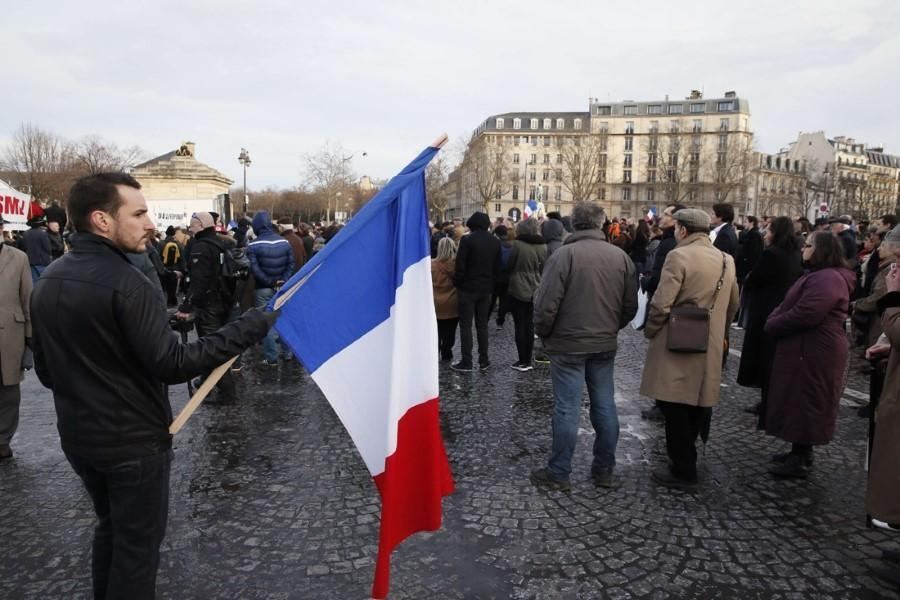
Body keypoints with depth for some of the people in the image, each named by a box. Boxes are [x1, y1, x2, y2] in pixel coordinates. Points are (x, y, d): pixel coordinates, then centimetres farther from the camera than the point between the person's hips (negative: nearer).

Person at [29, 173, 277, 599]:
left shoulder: (47, 281, 3)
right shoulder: (123, 282, -24)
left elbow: (45, 370, 10)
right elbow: (172, 364, -27)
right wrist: (253, 326, -26)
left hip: (77, 437, 8)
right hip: (134, 441, -8)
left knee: (110, 529, 26)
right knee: (137, 543, 9)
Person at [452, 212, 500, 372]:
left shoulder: (467, 240, -13)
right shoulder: (496, 242, 5)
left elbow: (460, 266, -15)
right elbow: (497, 268, 7)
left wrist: (456, 282, -1)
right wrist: (491, 284, 14)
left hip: (468, 288, -5)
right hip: (486, 289, 5)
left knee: (465, 325, 1)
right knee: (482, 324, 13)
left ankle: (466, 362, 2)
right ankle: (483, 360, 16)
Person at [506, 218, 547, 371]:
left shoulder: (518, 244, -14)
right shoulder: (542, 246, 1)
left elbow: (509, 266, -7)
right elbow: (543, 268, 8)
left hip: (518, 290, -5)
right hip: (534, 290, 5)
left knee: (520, 326, 2)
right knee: (530, 326, 12)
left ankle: (523, 361, 5)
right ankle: (528, 360, 17)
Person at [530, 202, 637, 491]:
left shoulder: (564, 255, -14)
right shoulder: (620, 256, 1)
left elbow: (546, 304, -16)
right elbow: (630, 306, 6)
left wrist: (543, 333, 1)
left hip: (569, 345, -4)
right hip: (605, 345, 5)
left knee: (567, 409, 2)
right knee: (605, 406, 13)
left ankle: (558, 473, 12)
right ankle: (604, 470, 24)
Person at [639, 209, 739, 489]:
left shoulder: (679, 255, -15)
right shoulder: (726, 260, 8)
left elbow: (662, 304, -20)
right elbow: (732, 305, 17)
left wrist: (649, 330, -4)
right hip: (710, 346, 7)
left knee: (676, 407, 2)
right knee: (696, 402, 18)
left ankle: (683, 471, 10)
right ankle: (685, 457, 33)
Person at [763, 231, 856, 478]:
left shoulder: (828, 278, -20)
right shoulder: (819, 276, 18)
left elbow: (805, 315, -29)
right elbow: (790, 306, 19)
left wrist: (772, 325, -14)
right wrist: (773, 320, -1)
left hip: (813, 353, -11)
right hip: (806, 349, 11)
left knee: (804, 402, -3)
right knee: (799, 401, 17)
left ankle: (800, 461, 7)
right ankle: (801, 452, 29)